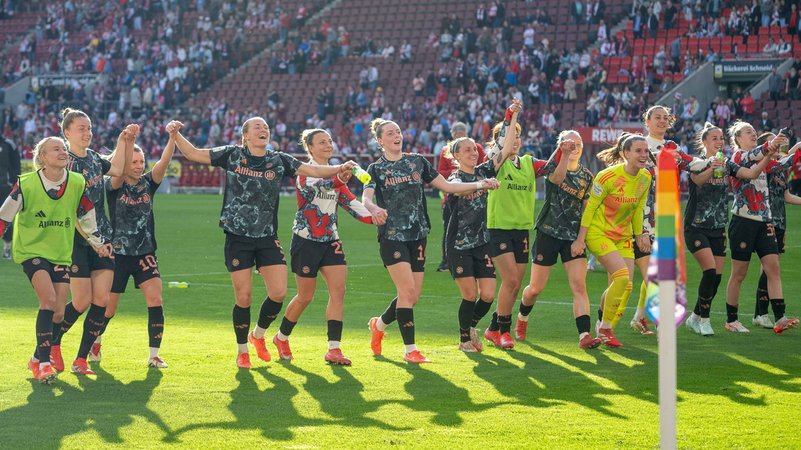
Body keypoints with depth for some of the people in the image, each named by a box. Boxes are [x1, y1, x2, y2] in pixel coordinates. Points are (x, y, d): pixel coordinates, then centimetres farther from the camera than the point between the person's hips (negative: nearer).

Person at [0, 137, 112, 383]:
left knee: (58, 313, 2)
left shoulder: (78, 183, -4)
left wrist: (98, 243, 17)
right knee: (49, 300, -23)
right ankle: (44, 362, -18)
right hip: (31, 250, -4)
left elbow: (86, 215, 13)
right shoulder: (26, 184, -13)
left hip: (61, 254, 4)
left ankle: (37, 359, 23)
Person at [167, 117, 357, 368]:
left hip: (268, 238, 3)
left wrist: (339, 169, -14)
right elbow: (193, 154, 2)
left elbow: (311, 170, 1)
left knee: (279, 292, -6)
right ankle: (242, 351, 18)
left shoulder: (279, 161, 6)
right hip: (237, 238, -2)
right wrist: (175, 135, -13)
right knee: (244, 297, -3)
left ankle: (258, 334, 23)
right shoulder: (232, 155, 1)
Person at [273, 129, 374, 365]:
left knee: (338, 290, -9)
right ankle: (282, 337, 27)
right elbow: (310, 186, -34)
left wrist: (372, 216, -6)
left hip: (330, 240, 6)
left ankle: (333, 349, -11)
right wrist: (339, 178, -53)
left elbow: (349, 201, 12)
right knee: (306, 296, 2)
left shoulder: (335, 174, 12)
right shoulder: (305, 171, -11)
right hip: (306, 241, -6)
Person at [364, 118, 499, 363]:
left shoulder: (417, 161, 12)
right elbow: (366, 198, -15)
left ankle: (379, 324, 31)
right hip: (391, 236, -5)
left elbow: (446, 186, 13)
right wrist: (374, 209, -39)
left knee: (412, 297, 4)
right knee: (407, 290, -14)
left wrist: (479, 184, 3)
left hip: (417, 235, 5)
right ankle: (410, 349, -5)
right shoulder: (376, 169, 1)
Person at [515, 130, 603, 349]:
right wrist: (565, 155, -43)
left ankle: (584, 335, -19)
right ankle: (522, 318, 37)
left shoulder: (587, 176, 8)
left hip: (574, 236, 3)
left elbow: (587, 209, 13)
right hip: (548, 233, -2)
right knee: (535, 288, 6)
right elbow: (557, 178, -28)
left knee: (579, 286, -12)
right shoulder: (553, 166, -4)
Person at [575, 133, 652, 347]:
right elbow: (590, 206, -15)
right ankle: (605, 327, -6)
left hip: (623, 236, 7)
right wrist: (580, 239, -14)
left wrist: (639, 235, 17)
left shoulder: (645, 178, -2)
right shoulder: (608, 176, -21)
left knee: (625, 286, 0)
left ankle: (605, 328, 19)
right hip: (598, 231, -7)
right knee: (622, 276, -21)